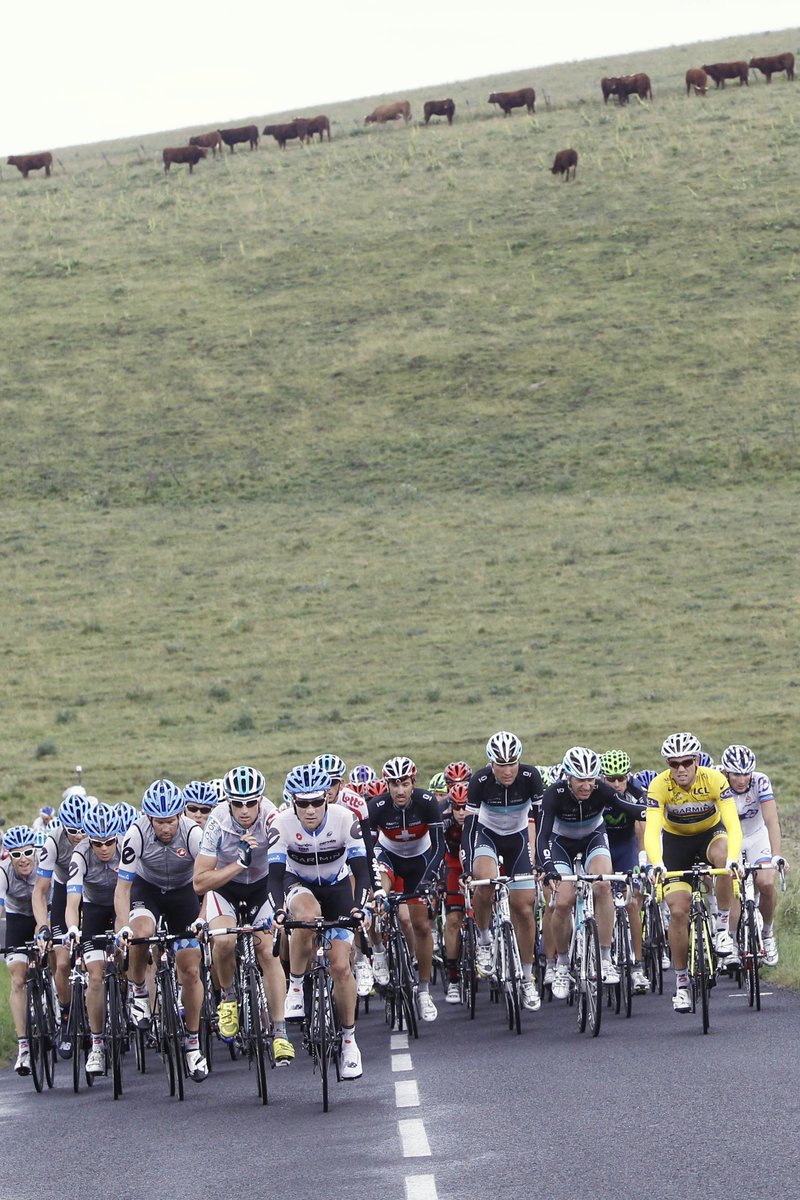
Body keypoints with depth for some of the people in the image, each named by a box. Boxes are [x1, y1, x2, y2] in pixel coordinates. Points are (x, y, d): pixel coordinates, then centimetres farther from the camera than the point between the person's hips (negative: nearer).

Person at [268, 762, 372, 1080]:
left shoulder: (344, 819, -26)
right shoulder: (283, 824, -26)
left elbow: (362, 871, -25)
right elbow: (274, 875, -30)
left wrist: (359, 908, -42)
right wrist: (279, 911, -48)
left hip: (337, 887, 0)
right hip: (298, 884, 0)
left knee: (340, 966, -10)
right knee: (307, 915, -38)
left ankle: (349, 1041, 8)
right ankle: (295, 988, -18)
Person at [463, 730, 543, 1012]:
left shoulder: (530, 777, -24)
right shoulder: (480, 781, -26)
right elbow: (469, 826, -26)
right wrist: (467, 872, -33)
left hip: (518, 838, 1)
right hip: (486, 834, -1)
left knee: (524, 907, -4)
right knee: (485, 881, -33)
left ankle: (527, 978, 11)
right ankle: (484, 941, -9)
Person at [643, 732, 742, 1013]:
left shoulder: (714, 780, -28)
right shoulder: (659, 786, -27)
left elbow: (733, 825, -35)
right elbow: (651, 830, -35)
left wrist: (732, 859, -53)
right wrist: (657, 864, -54)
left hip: (711, 834, 0)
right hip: (676, 840, 0)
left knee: (724, 856, -37)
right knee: (678, 911, -11)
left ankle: (723, 927, -18)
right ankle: (681, 984, 3)